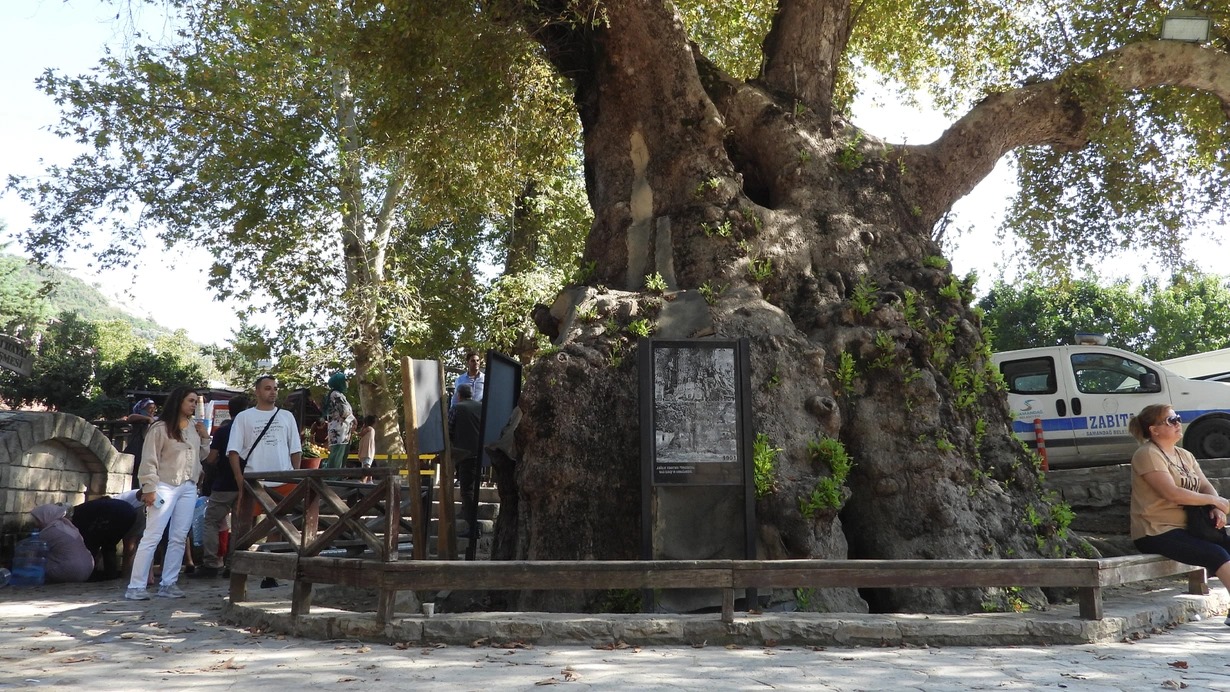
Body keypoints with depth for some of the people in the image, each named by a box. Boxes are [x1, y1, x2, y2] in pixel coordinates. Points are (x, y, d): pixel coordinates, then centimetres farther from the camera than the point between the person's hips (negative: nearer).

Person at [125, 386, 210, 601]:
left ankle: (168, 584, 10)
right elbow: (149, 460, -9)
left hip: (189, 488, 6)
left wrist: (204, 437, 5)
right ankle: (136, 586, -4)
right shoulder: (160, 428, -7)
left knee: (179, 538, 5)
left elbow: (201, 456, 21)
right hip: (165, 487, -6)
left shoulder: (194, 427, 11)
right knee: (152, 536, -7)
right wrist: (149, 488, -14)